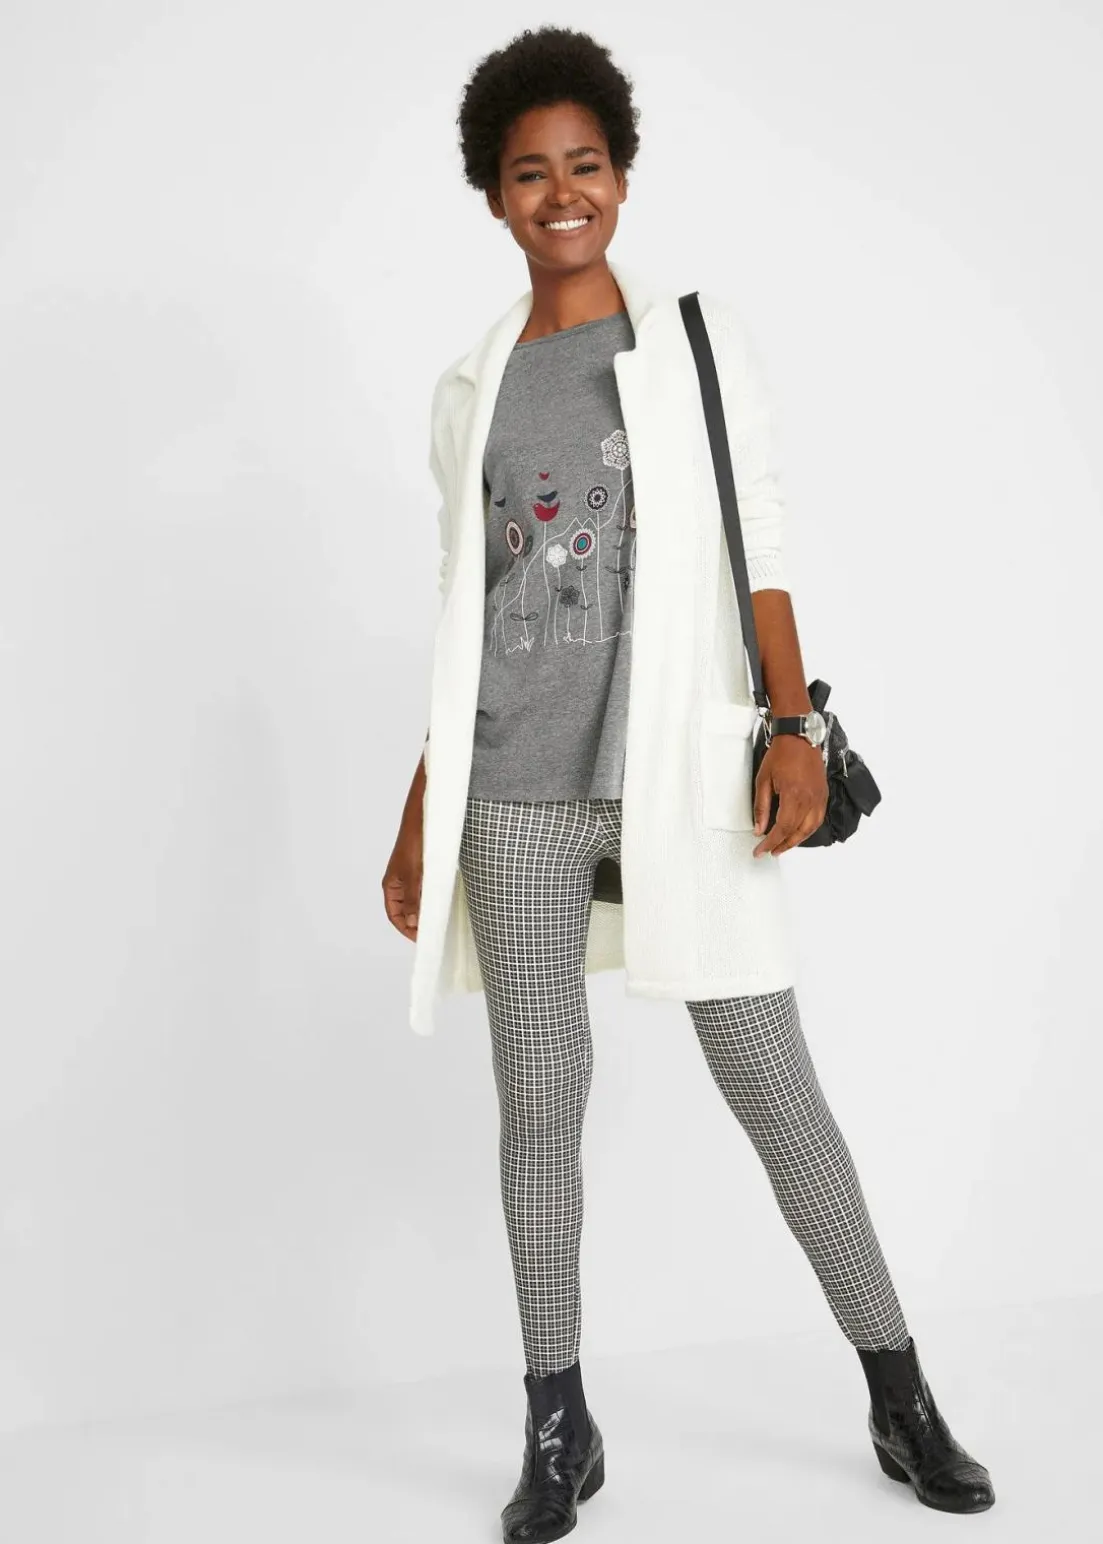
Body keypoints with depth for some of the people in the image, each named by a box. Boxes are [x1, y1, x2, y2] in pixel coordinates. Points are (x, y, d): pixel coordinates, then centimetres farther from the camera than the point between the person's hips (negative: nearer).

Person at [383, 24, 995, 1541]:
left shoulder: (705, 348, 7)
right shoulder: (469, 390, 12)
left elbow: (762, 558, 2)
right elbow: (460, 619, 15)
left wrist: (794, 728, -14)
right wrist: (417, 817, 13)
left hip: (678, 774, -2)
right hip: (515, 794, 2)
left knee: (775, 1087, 1)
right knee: (540, 1100, 5)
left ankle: (901, 1397, 18)